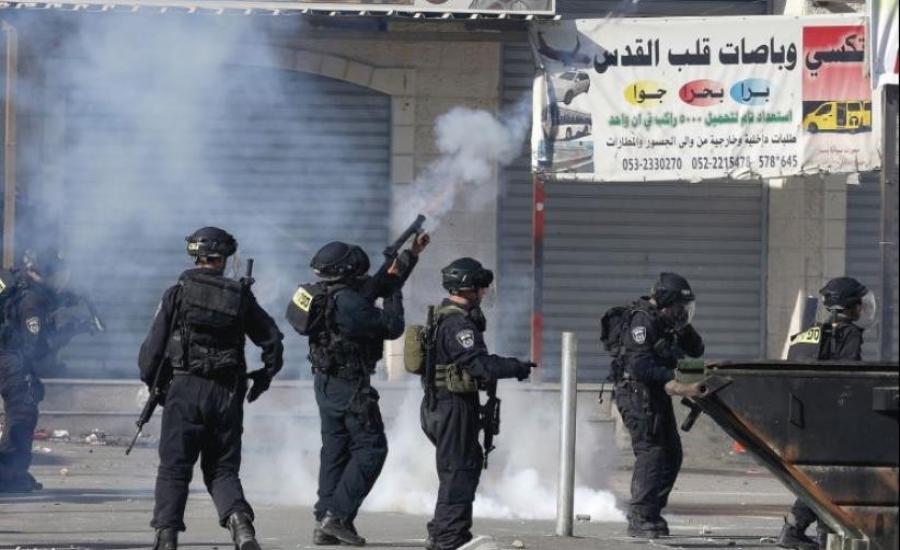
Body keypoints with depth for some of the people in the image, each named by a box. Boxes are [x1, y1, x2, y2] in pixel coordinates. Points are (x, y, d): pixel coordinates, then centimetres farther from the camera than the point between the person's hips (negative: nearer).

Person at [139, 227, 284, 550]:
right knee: (222, 469, 9)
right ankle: (239, 520, -15)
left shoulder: (178, 293, 0)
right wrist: (263, 378, 24)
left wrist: (153, 384, 15)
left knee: (174, 469, 3)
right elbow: (273, 342, 9)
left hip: (185, 390, -2)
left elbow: (152, 348, 0)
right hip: (227, 395, 2)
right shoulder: (240, 297, 5)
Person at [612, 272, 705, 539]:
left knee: (671, 454, 11)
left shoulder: (666, 322, 14)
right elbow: (639, 363, -25)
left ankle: (651, 513, 17)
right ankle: (640, 519, -15)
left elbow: (696, 350, 16)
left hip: (656, 395, 10)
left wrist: (684, 328, -2)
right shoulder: (642, 320, -15)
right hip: (637, 393, -10)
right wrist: (669, 381, -33)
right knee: (651, 452, -15)